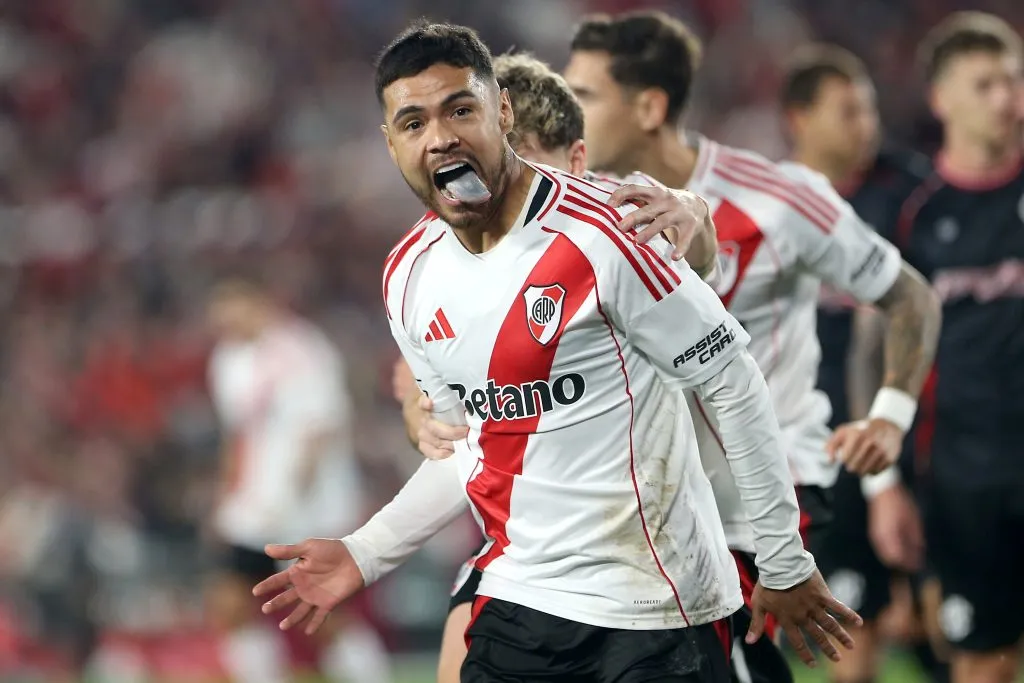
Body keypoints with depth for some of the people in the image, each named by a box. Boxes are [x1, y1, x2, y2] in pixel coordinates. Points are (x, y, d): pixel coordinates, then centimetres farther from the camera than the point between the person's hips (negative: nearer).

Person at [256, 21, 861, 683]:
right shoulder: (408, 279, 5)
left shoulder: (599, 232, -16)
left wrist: (786, 566, -8)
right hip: (518, 601, 6)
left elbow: (735, 384, -10)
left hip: (656, 606, -6)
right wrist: (365, 555, 8)